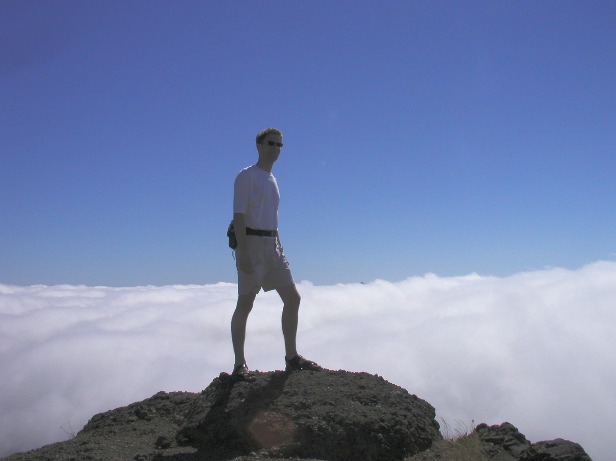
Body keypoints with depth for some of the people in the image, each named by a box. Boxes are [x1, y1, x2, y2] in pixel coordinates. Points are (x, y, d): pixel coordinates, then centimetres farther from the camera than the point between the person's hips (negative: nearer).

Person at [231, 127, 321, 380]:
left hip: (272, 245, 8)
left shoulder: (272, 179, 18)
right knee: (245, 304, -4)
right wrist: (242, 252, -23)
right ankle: (239, 364, 5)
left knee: (293, 298, 5)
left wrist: (277, 251, 18)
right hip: (251, 243, -8)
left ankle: (292, 357, 14)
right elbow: (238, 215, -14)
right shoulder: (246, 176, -6)